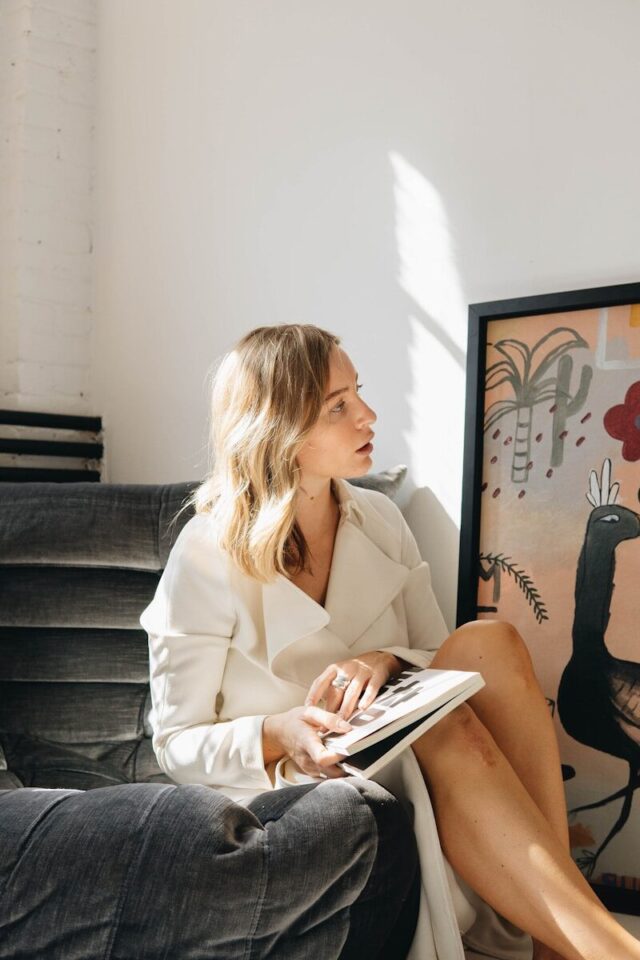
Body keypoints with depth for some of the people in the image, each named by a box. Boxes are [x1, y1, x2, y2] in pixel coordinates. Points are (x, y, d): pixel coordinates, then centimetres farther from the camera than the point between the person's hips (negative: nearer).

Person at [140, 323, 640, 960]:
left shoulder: (380, 520, 3)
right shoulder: (208, 556, -12)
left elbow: (442, 661, 6)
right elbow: (177, 745, -8)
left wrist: (387, 662, -18)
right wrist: (282, 732, -28)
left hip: (392, 756, 5)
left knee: (488, 643, -24)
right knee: (448, 733, -33)